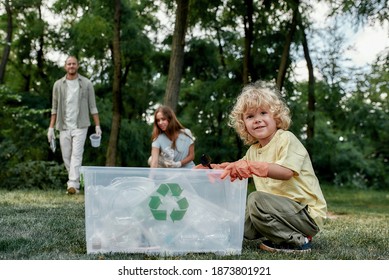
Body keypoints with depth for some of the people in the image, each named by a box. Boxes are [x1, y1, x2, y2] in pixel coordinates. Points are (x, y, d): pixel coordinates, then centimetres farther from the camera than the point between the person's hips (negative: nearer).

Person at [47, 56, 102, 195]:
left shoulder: (86, 84, 1)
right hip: (64, 126, 3)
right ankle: (74, 181, 21)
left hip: (80, 126, -3)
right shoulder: (58, 84, 6)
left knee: (76, 155, -12)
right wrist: (51, 127, 4)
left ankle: (73, 184, -15)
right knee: (66, 156, 6)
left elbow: (92, 106, 3)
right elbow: (54, 108, 9)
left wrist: (97, 126, -2)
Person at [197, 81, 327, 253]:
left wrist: (253, 167, -39)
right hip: (283, 208, 8)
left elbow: (286, 172, -28)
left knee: (256, 199, -28)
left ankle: (298, 241, -14)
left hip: (308, 212, -8)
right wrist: (222, 168, -2)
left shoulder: (286, 138, -13)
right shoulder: (253, 150, 11)